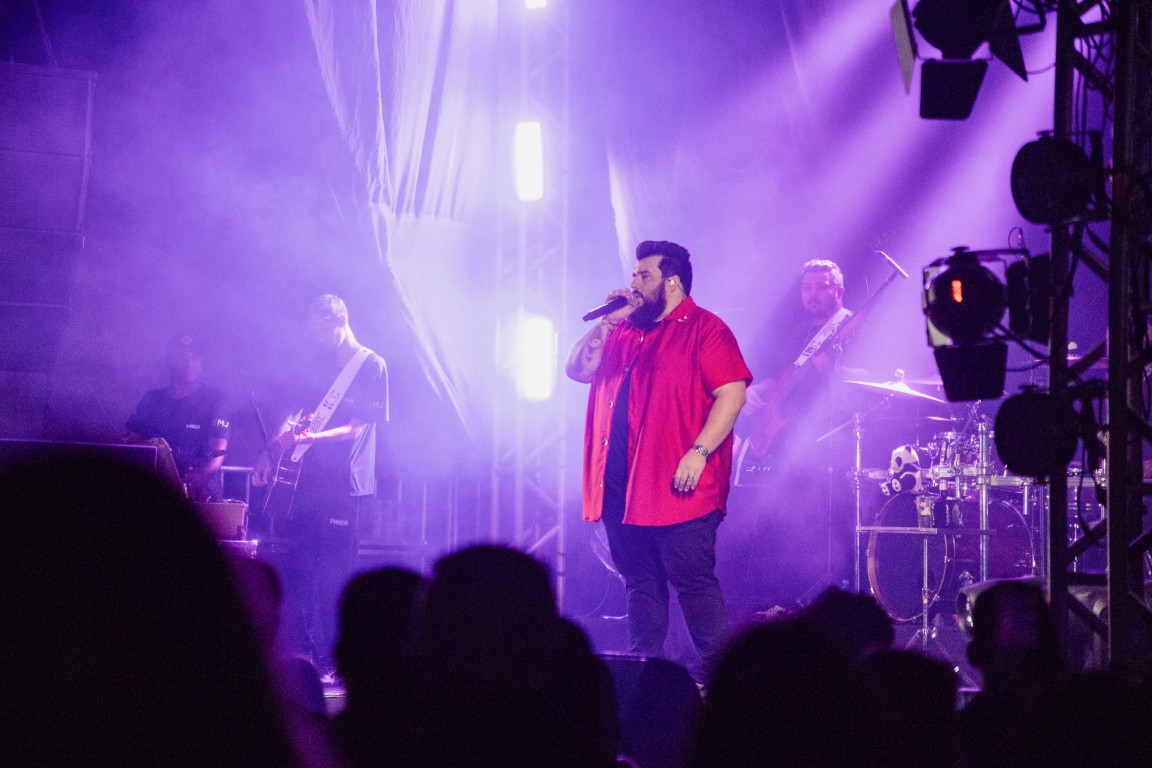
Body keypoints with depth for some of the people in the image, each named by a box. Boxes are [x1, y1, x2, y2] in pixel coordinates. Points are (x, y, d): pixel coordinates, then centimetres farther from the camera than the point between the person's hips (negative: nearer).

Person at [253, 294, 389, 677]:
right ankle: (299, 651, 12)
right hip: (306, 479, 6)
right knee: (298, 567, 6)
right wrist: (270, 451, -2)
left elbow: (359, 426, -10)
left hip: (343, 485, -6)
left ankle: (330, 663, -3)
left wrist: (313, 438, -24)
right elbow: (293, 415, 14)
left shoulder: (371, 366, -4)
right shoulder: (317, 366, 15)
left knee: (332, 574, -7)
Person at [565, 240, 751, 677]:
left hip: (677, 485, -7)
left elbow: (732, 394, -13)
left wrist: (698, 453, -21)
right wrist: (607, 323, 3)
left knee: (693, 579, -8)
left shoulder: (704, 329, -4)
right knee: (640, 581, 11)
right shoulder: (624, 331, 19)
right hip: (622, 484, 7)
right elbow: (577, 370, 14)